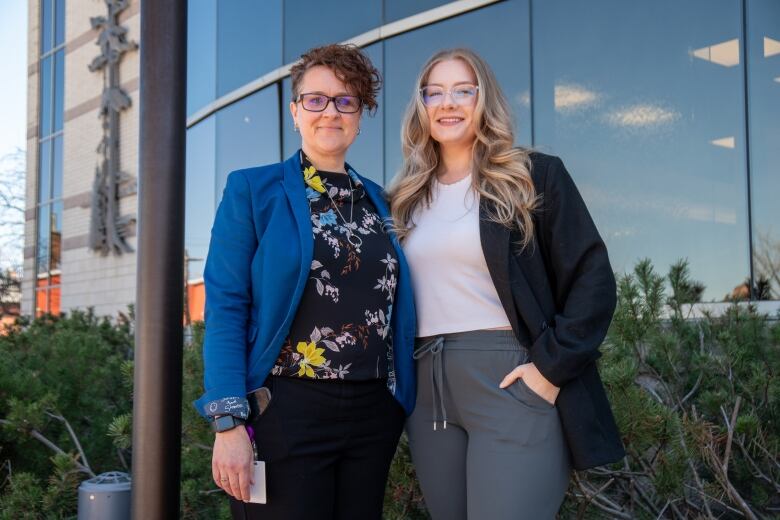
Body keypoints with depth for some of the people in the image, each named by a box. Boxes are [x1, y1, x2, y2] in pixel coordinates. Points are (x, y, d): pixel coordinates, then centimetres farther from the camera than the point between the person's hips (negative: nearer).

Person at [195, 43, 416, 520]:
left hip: (374, 414, 5)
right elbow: (226, 307, -7)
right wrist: (229, 422, -15)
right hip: (287, 410, -4)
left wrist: (403, 407, 10)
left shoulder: (379, 201, 12)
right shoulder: (252, 190, -1)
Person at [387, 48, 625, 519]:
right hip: (427, 386, 5)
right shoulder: (407, 197, 13)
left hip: (509, 379, -5)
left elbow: (593, 278, -6)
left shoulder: (534, 175, -1)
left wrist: (551, 367, -13)